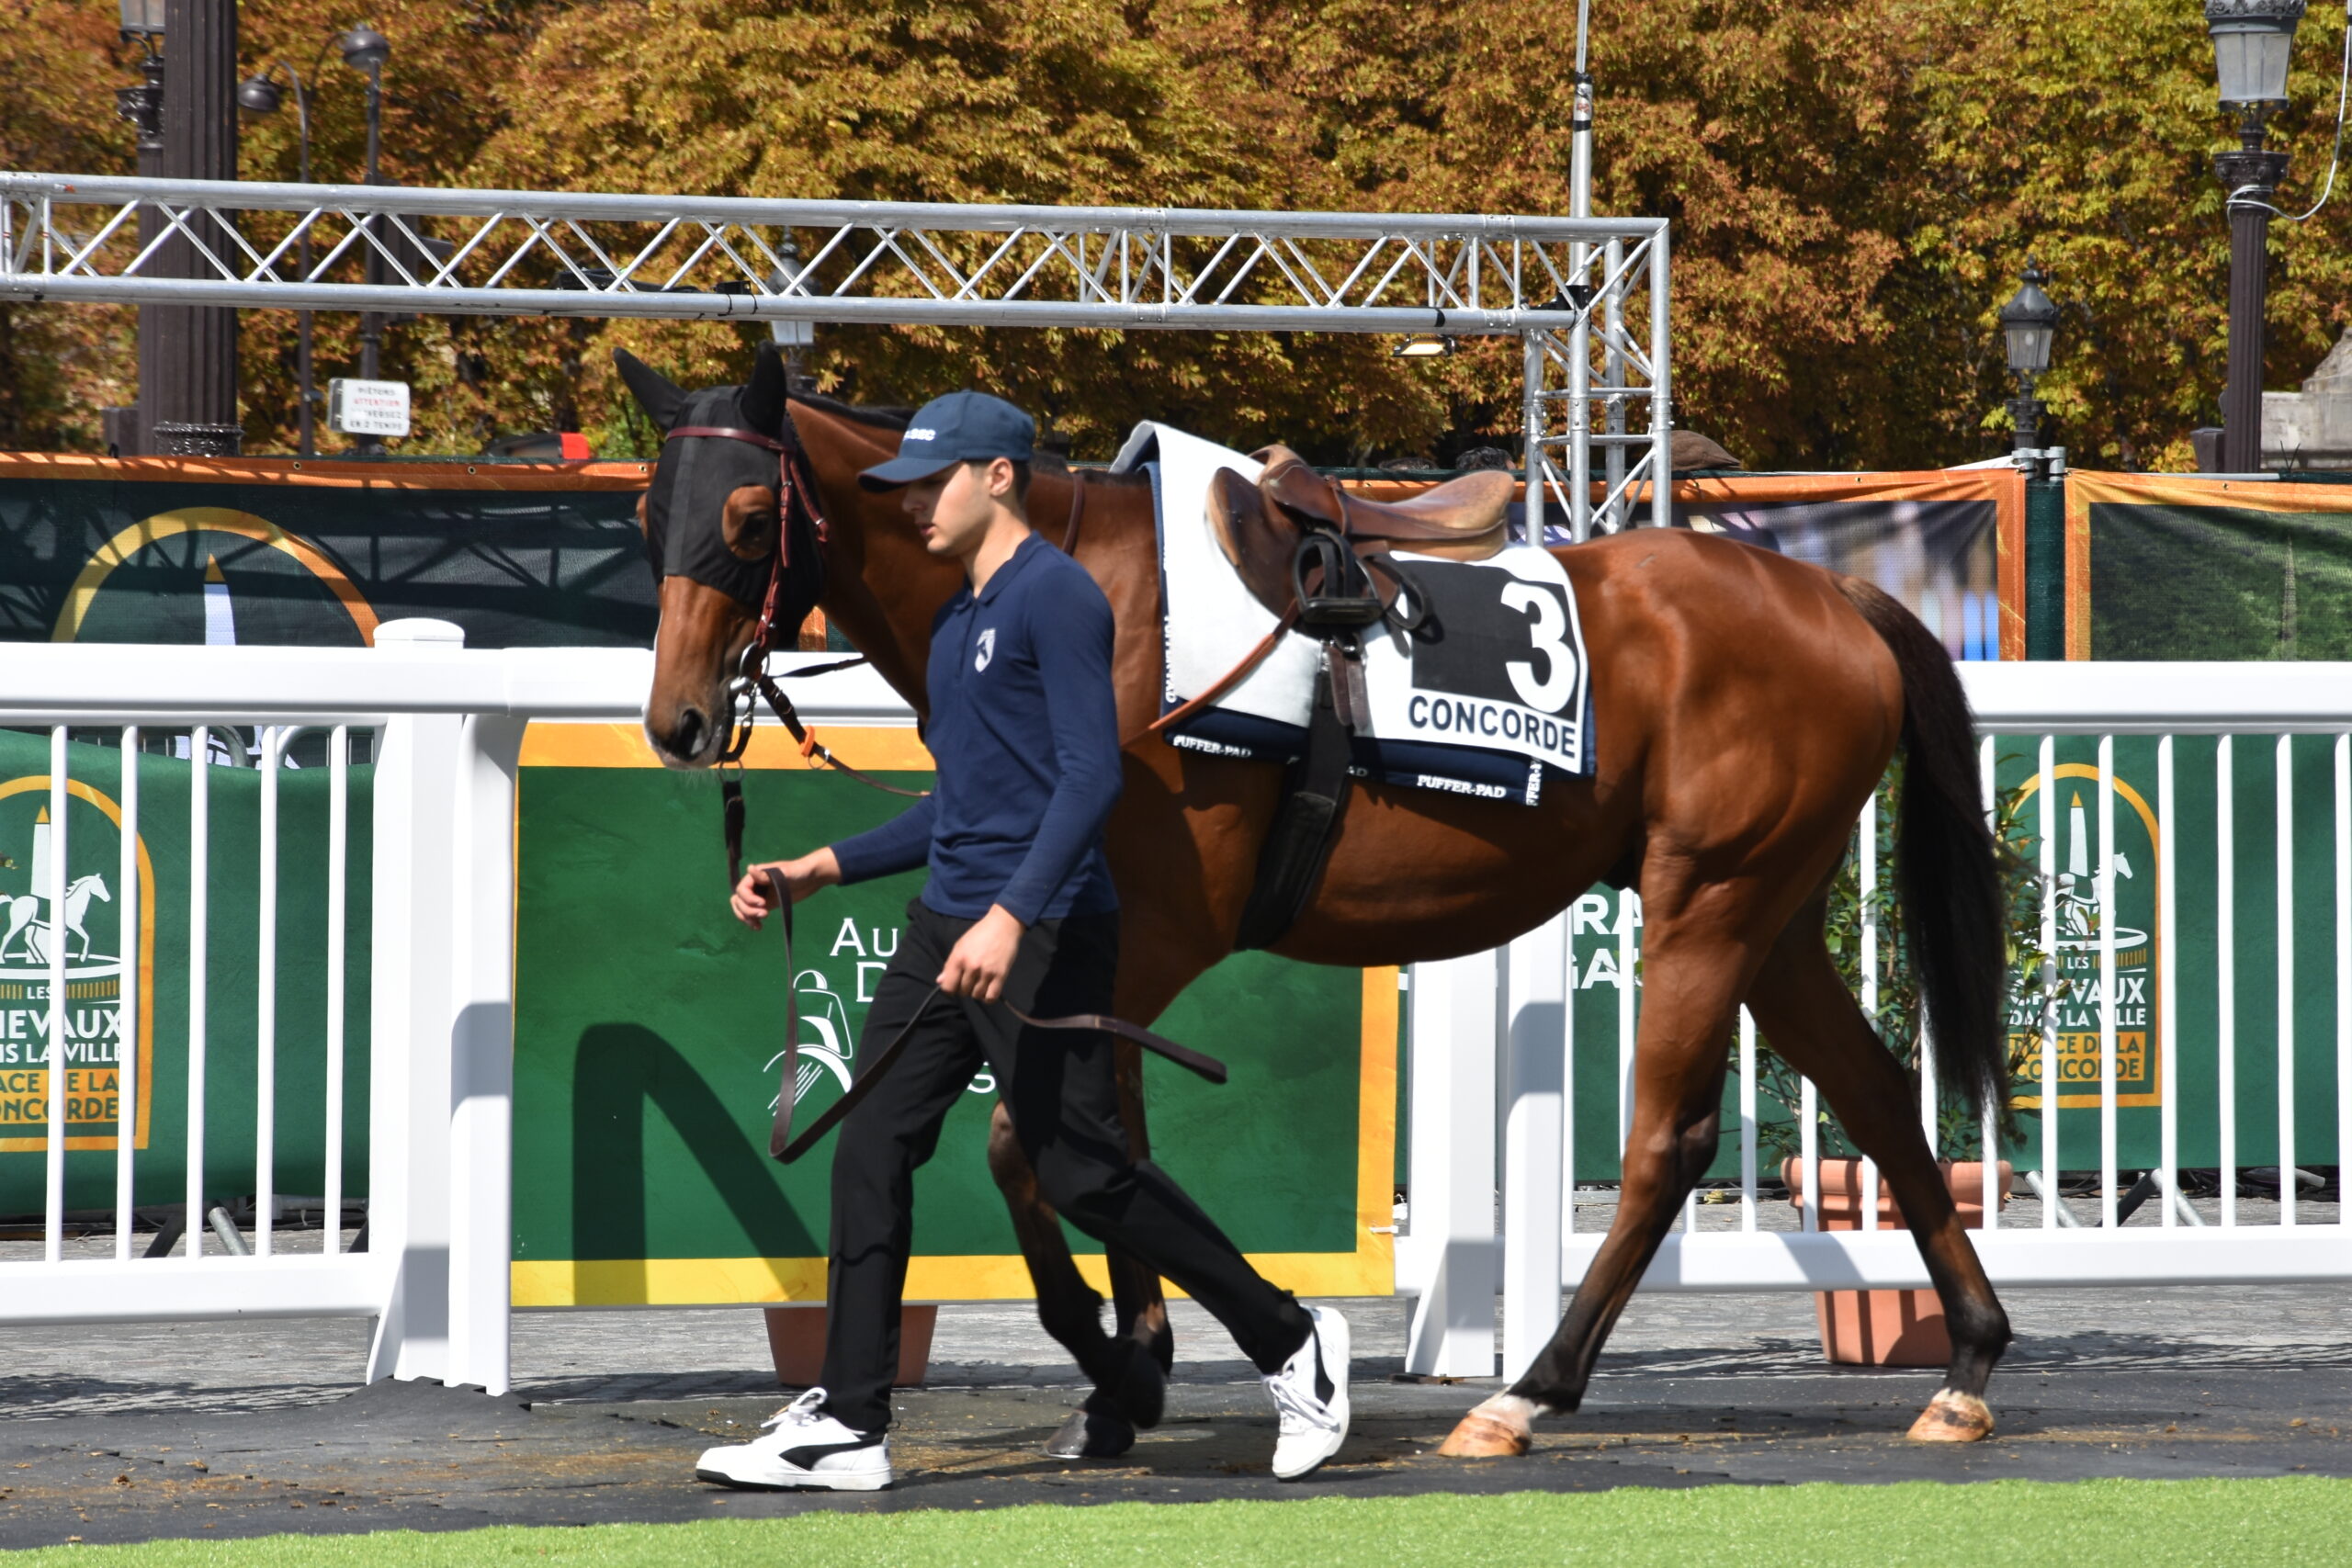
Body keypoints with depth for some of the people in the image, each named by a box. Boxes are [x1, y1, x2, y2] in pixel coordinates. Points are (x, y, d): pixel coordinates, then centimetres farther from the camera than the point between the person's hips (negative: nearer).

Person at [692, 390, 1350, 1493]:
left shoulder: (1054, 596, -10)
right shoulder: (957, 622, 19)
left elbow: (1091, 776, -19)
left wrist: (1012, 915, -29)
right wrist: (822, 868, 20)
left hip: (1042, 936, -9)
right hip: (947, 927, 9)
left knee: (1083, 1173, -7)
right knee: (870, 1155, 2)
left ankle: (1288, 1343, 9)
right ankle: (848, 1425, 4)